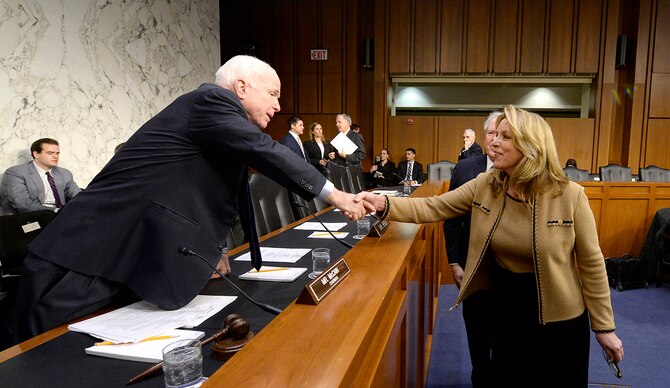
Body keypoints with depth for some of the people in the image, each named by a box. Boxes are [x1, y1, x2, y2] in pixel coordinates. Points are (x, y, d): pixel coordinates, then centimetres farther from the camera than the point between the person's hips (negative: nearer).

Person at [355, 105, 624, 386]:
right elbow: (433, 208, -10)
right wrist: (383, 204, -25)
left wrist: (604, 327, -4)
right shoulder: (485, 185, -7)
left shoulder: (570, 196, -16)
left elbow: (591, 264, -10)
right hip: (505, 309, 3)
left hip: (558, 318, -2)